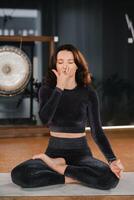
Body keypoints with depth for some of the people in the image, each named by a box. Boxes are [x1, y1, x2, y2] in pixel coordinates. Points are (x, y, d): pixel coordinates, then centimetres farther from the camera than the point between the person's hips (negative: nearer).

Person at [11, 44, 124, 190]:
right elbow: (45, 119, -21)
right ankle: (72, 177, -14)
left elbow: (96, 130, -5)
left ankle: (57, 166, -12)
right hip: (54, 151, 0)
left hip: (81, 152, 0)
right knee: (18, 175, -28)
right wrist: (59, 87, -22)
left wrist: (112, 160, -18)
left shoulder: (88, 92, -3)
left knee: (111, 179, -31)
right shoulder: (47, 90, -1)